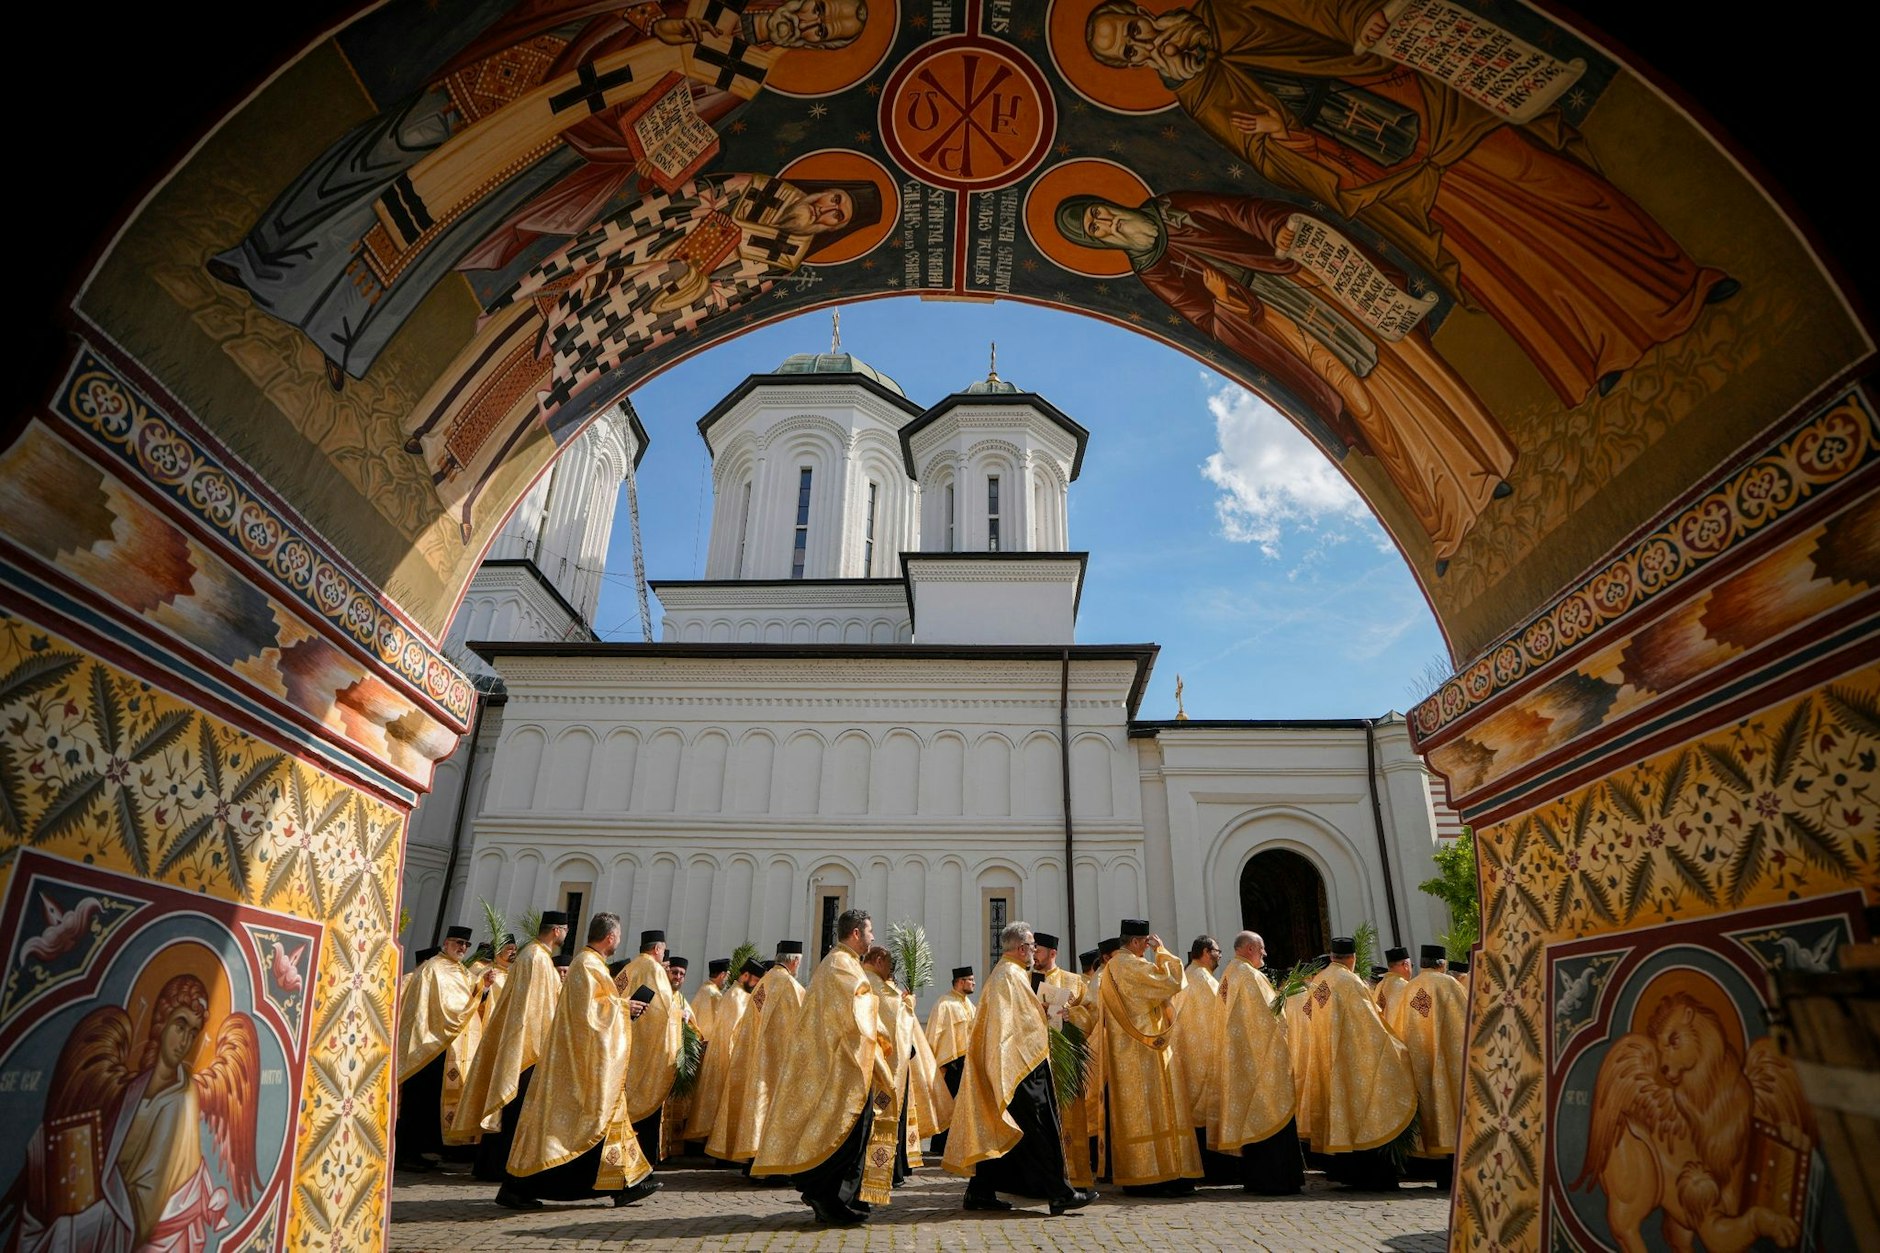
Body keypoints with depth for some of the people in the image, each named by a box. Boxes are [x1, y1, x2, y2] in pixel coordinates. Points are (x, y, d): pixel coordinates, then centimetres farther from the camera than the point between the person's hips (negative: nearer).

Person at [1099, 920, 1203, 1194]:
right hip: (1142, 1049, -10)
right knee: (1148, 1108, -6)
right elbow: (1171, 983, -16)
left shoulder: (1112, 967, 14)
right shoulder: (1132, 966, -17)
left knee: (1133, 1109, 10)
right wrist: (1161, 951, -6)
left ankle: (1135, 1177, 14)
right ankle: (1151, 1176, -3)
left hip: (1124, 1050, 10)